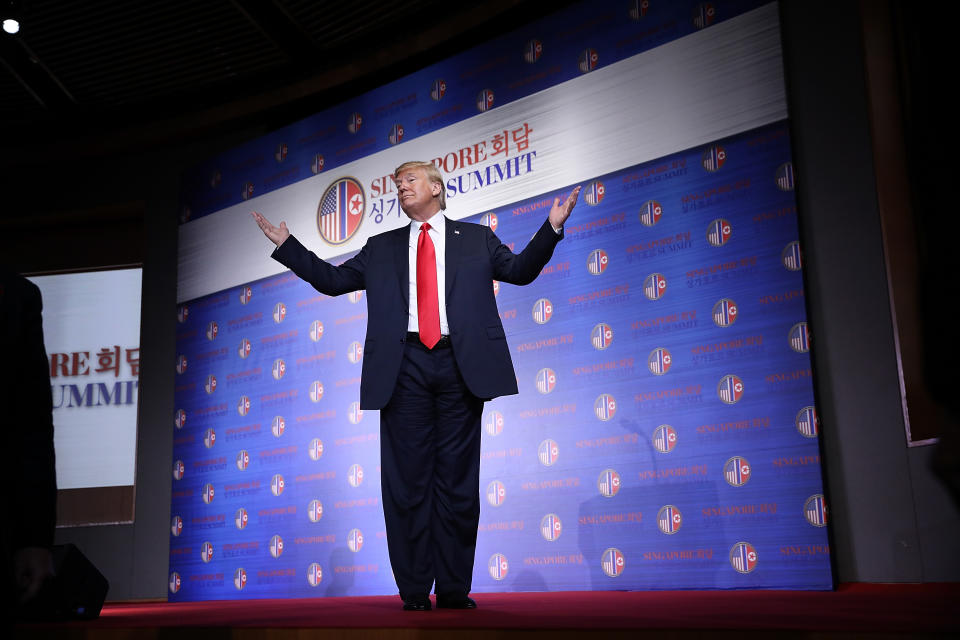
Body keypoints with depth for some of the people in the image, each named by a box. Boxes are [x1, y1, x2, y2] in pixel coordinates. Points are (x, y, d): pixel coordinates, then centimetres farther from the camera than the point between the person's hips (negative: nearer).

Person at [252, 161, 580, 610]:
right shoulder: (381, 248, 21)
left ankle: (454, 590, 7)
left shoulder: (477, 239, 17)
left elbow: (520, 270, 10)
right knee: (409, 479, -1)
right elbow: (332, 279, 20)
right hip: (405, 369, 1)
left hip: (460, 366, -1)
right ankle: (414, 591, 5)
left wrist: (551, 228, -2)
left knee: (458, 480, 0)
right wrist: (286, 244, 15)